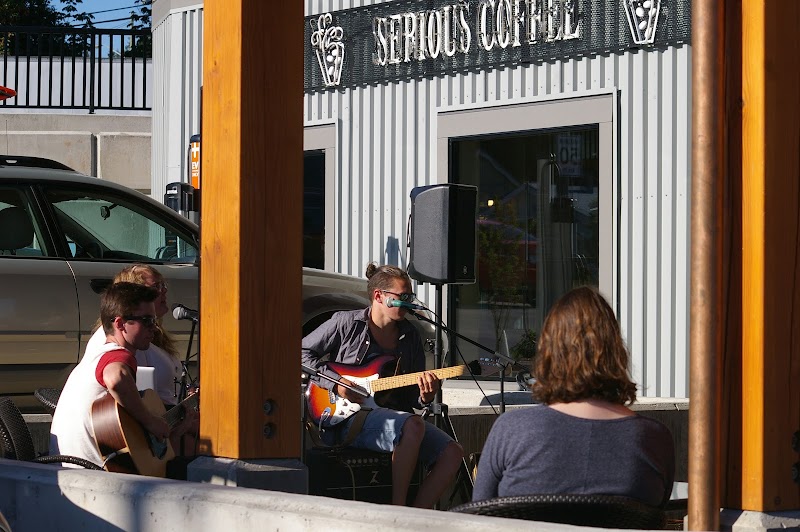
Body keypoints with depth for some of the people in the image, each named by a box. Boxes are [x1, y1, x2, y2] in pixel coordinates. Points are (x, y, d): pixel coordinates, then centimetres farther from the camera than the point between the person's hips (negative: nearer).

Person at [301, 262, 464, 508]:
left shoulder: (409, 335, 15)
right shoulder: (346, 323, 0)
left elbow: (411, 397, 17)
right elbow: (303, 353, 2)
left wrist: (425, 397, -8)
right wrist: (336, 383, -10)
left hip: (393, 413, 6)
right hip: (350, 417, -6)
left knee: (452, 453, -15)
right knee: (413, 426, -35)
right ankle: (397, 512, -27)